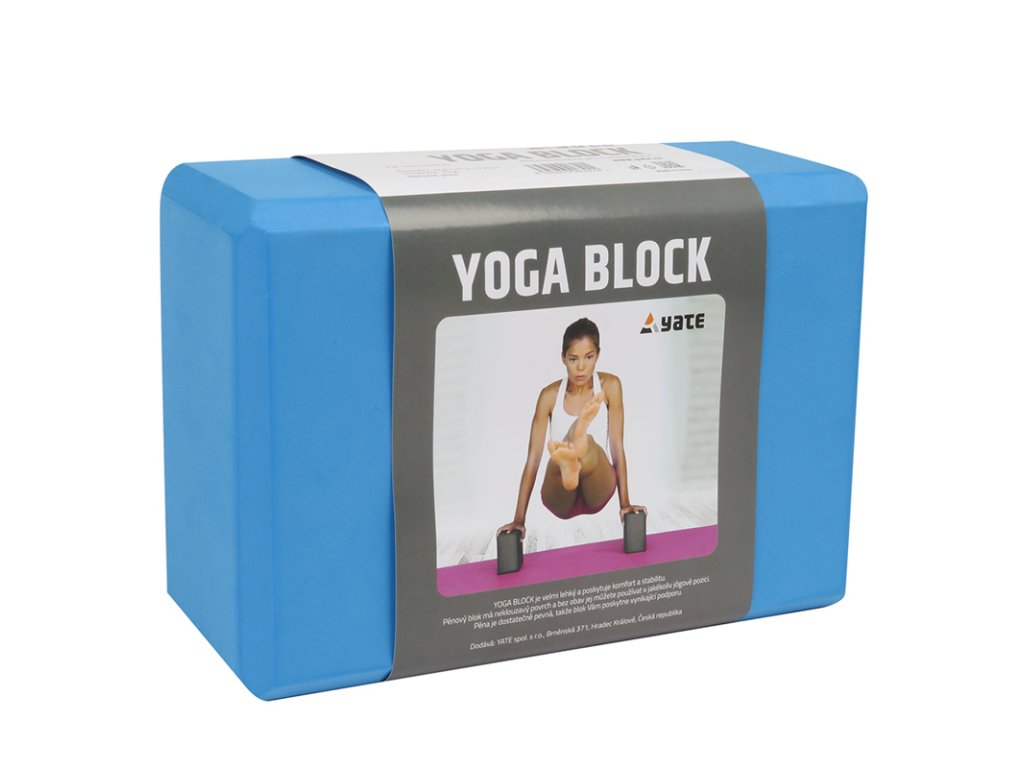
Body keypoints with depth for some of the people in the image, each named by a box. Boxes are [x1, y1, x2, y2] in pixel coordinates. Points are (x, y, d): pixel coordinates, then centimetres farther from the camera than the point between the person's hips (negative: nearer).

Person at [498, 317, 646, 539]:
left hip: (598, 491, -1)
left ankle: (573, 461, -74)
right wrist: (519, 519, -11)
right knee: (557, 462, -37)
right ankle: (568, 464, -74)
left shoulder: (609, 385, -2)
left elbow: (617, 446, -2)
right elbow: (533, 457, -6)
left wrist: (624, 503, -6)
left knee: (589, 446, -36)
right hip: (560, 500, 1)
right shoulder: (550, 395, -3)